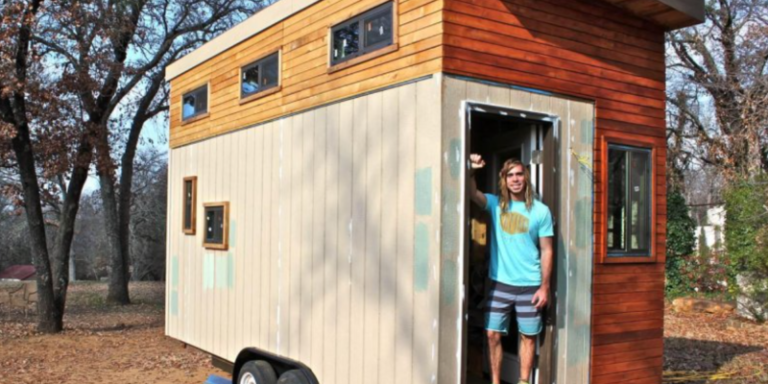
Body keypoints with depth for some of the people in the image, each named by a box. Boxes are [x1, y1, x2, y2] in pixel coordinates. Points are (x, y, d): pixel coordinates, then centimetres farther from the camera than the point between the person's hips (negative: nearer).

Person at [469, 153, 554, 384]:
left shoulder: (540, 211, -1)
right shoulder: (495, 204, 3)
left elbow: (546, 251, 0)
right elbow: (472, 193, -15)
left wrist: (544, 287, -4)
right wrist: (471, 171, -32)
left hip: (529, 286, -1)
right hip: (499, 284, 1)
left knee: (528, 336, 8)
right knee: (493, 334, 2)